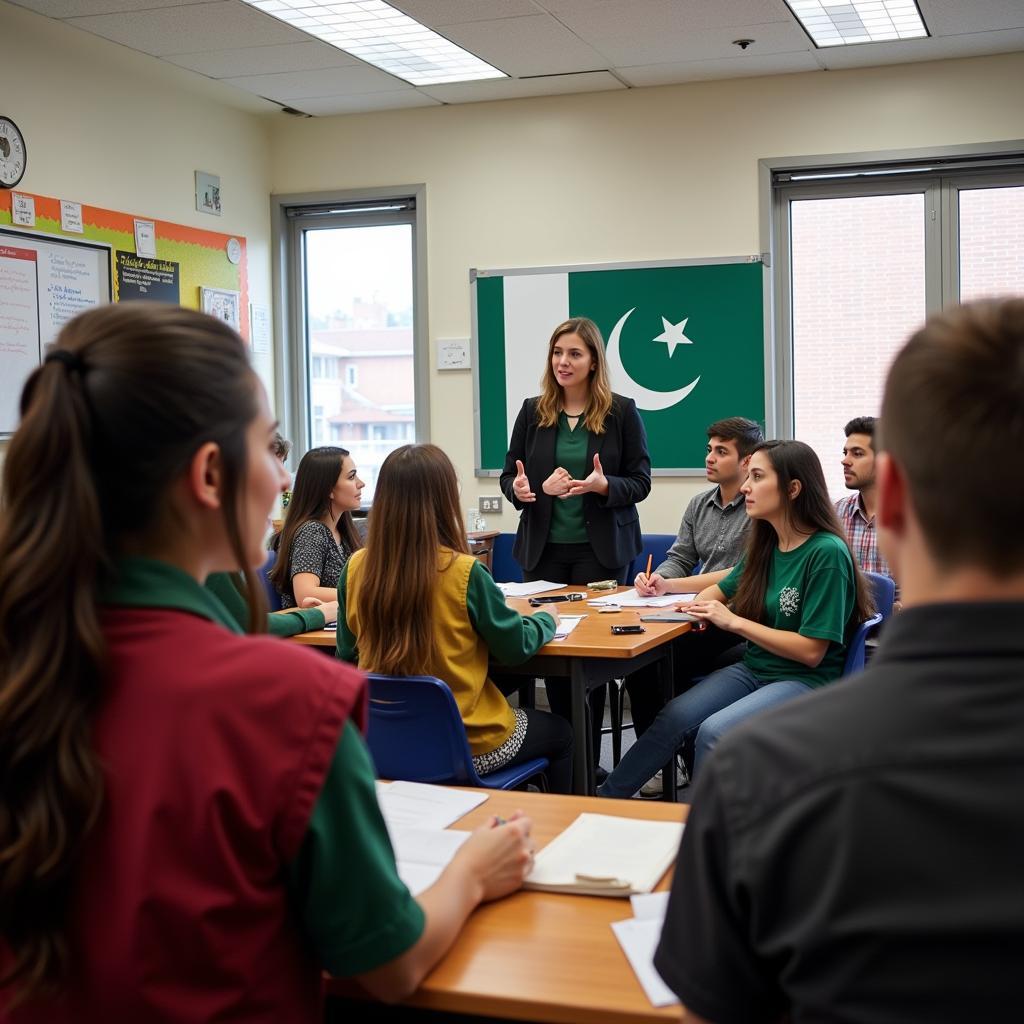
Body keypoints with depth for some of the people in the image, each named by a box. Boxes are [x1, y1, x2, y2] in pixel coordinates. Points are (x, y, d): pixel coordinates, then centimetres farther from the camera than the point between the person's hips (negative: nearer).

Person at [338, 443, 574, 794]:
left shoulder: (356, 568, -9)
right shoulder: (464, 572, -22)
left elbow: (347, 653, 3)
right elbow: (517, 647, -10)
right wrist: (547, 620, 10)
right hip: (465, 745, -5)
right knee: (560, 734, 27)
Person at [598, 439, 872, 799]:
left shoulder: (827, 553, -16)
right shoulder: (765, 545, 7)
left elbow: (812, 651, -18)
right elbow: (725, 589, 26)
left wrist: (735, 622, -16)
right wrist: (702, 604, 1)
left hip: (805, 681, -7)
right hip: (755, 669, 7)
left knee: (713, 731, -29)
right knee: (676, 715, -16)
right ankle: (603, 800, -9)